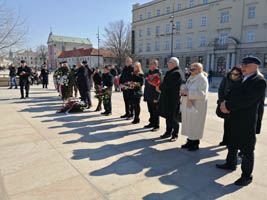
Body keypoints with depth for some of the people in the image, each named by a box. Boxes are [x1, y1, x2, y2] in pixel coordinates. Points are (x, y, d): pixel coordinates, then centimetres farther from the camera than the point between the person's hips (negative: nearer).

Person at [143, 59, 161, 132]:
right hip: (148, 96, 7)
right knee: (151, 111, 16)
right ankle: (151, 123, 28)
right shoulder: (148, 73, 14)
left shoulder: (158, 73, -10)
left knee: (155, 112, 2)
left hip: (154, 97, -7)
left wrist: (156, 97, -19)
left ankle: (156, 126, 12)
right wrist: (145, 95, 14)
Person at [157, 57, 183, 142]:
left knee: (173, 117, 2)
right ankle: (168, 132, 28)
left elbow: (168, 84, -23)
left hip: (173, 99, -9)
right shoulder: (170, 72, 14)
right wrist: (160, 88, 0)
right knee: (168, 116, 16)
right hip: (167, 99, 9)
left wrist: (160, 87, -7)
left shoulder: (176, 73, -16)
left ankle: (175, 135, 16)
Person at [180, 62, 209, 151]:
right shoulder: (190, 78, 13)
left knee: (195, 126, 0)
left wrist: (188, 93, -24)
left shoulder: (202, 79, -12)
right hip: (188, 105, 8)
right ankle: (190, 141, 25)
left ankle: (195, 144, 14)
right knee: (188, 125, 12)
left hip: (197, 107, -8)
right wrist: (183, 92, -3)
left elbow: (202, 94, -21)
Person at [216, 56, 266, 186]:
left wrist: (228, 106, -18)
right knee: (232, 145, 22)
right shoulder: (243, 80, 13)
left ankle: (247, 176, 20)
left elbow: (247, 100, -26)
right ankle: (230, 164, 42)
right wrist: (225, 105, -8)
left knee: (247, 150, 5)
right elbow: (233, 96, 12)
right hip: (235, 121, 9)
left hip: (246, 123, -9)